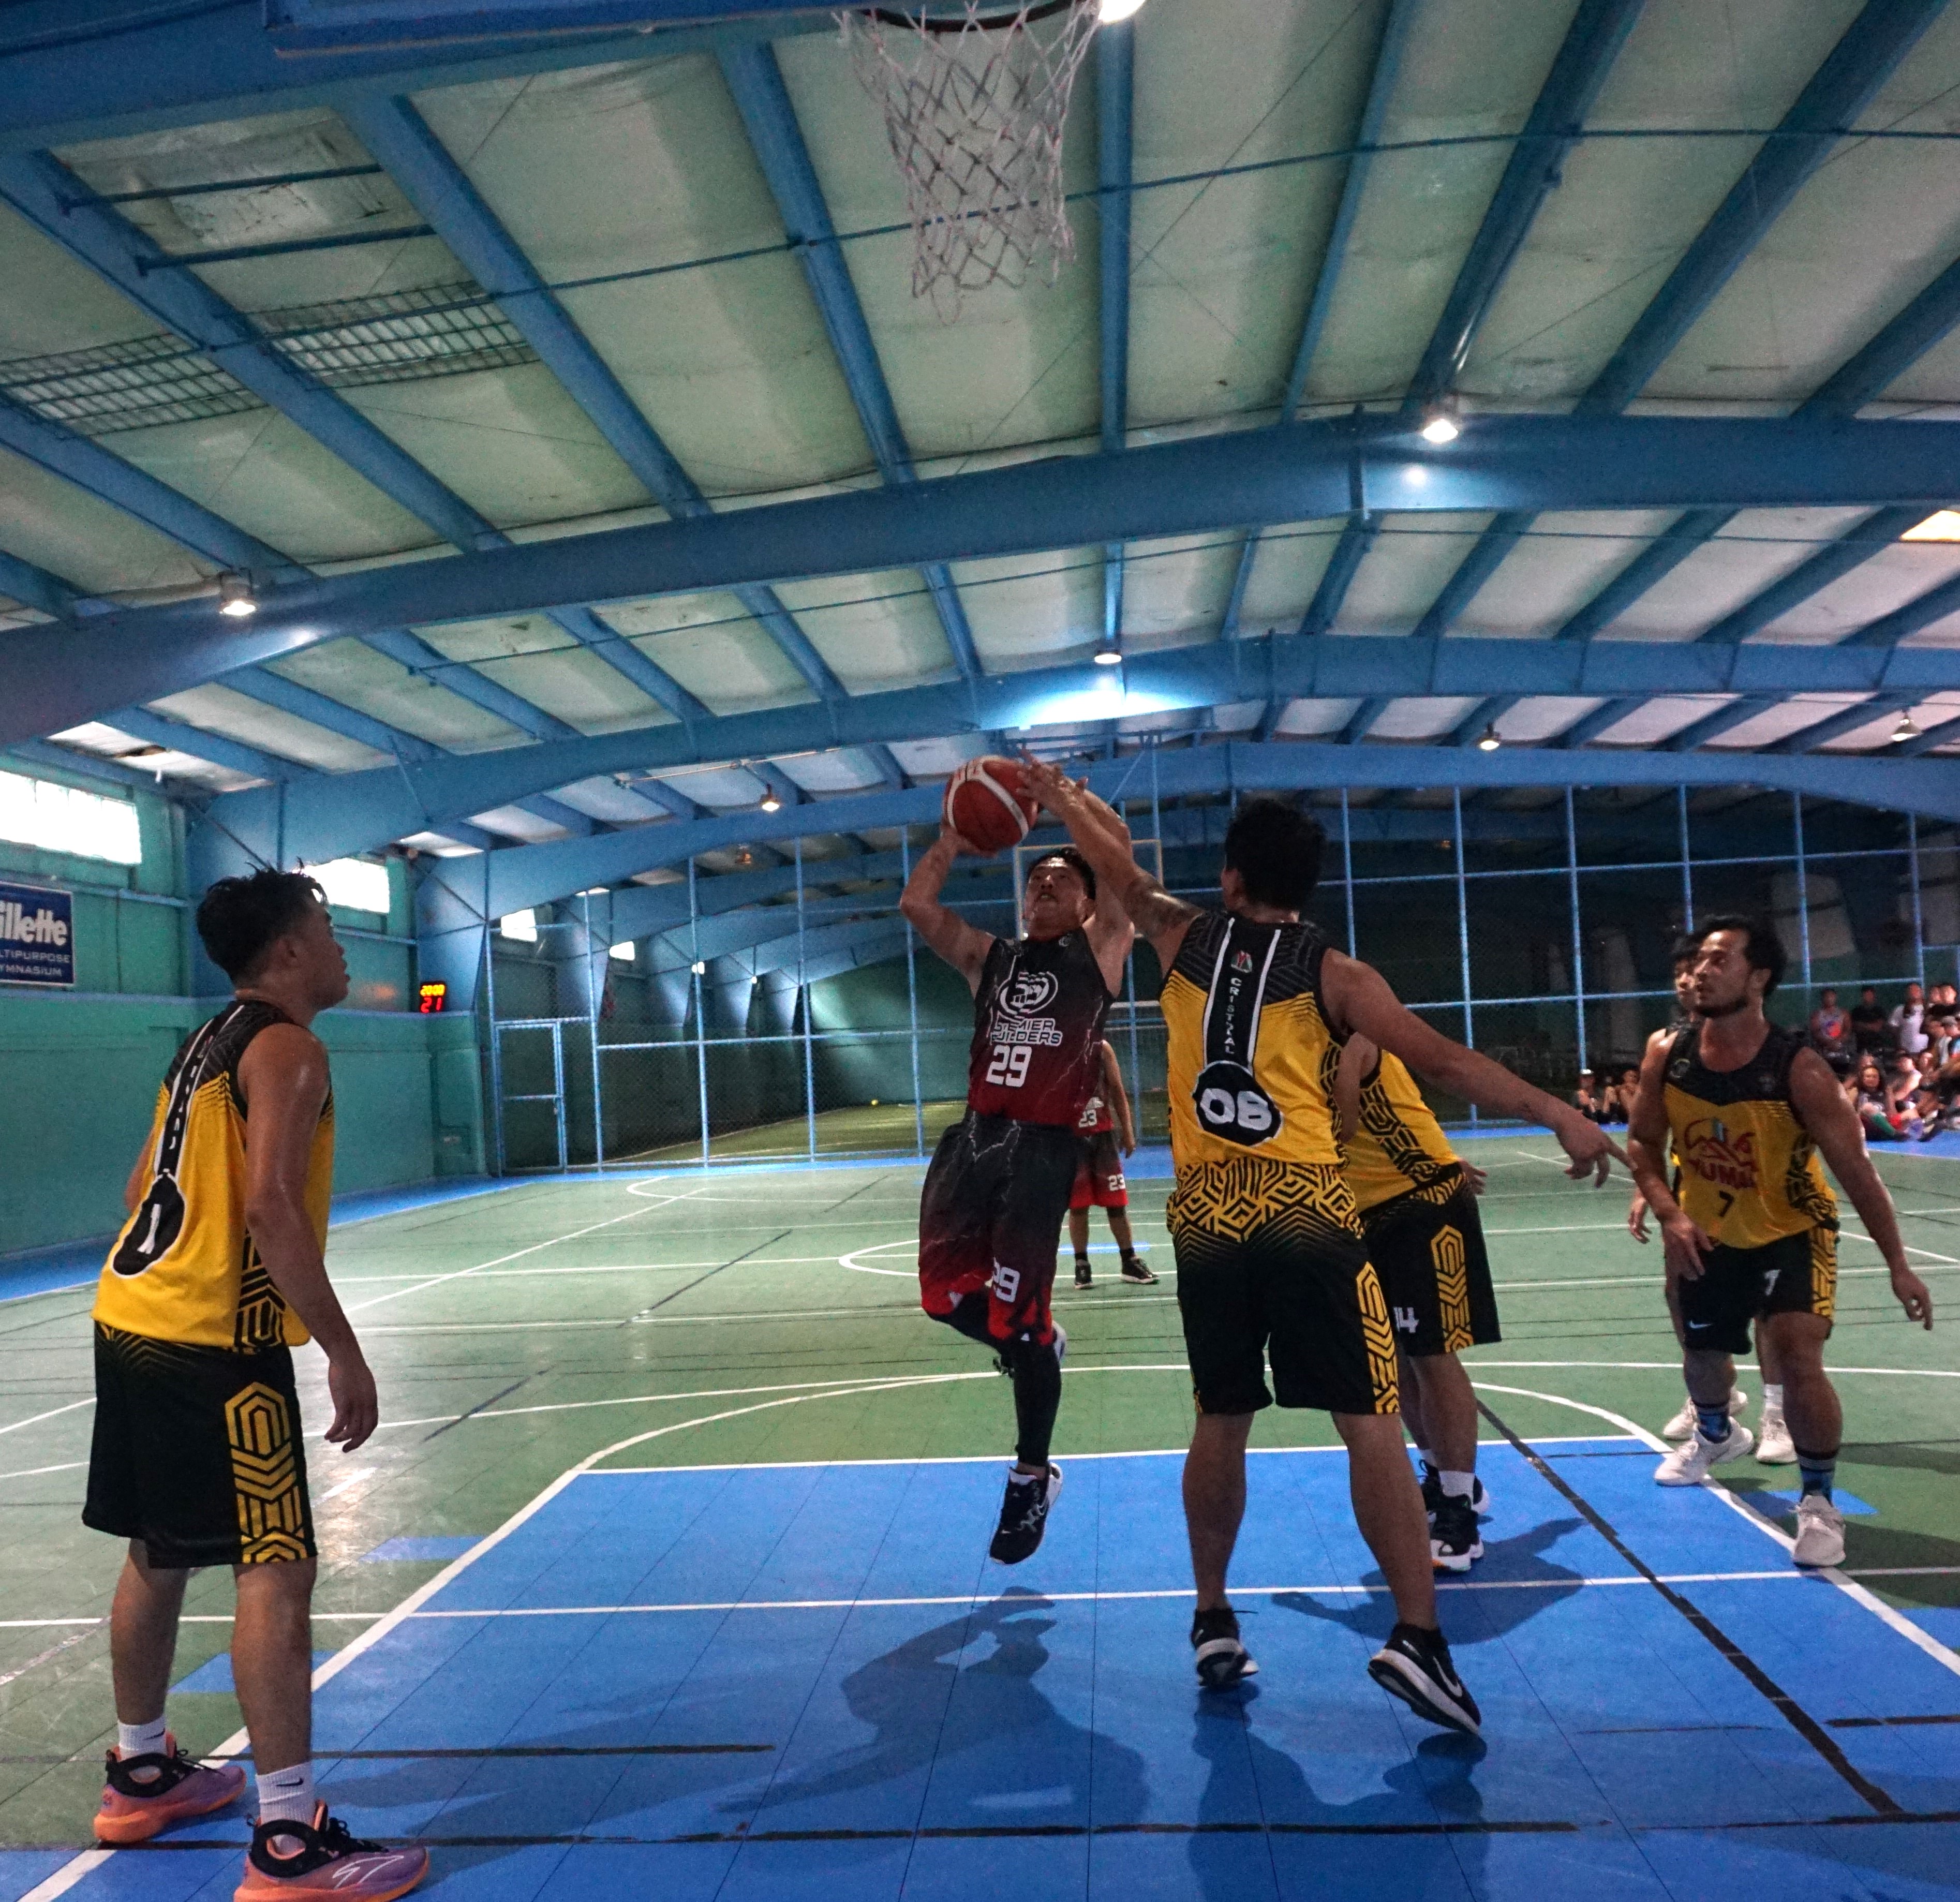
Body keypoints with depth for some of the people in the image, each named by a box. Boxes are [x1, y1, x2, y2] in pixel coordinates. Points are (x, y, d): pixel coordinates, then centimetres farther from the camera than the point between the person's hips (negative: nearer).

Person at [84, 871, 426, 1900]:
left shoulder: (209, 1042, 16)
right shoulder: (287, 1048, -13)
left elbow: (145, 1191, 19)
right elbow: (269, 1208, -23)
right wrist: (344, 1354, -20)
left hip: (132, 1318, 10)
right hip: (213, 1343, -10)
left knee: (157, 1554, 22)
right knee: (276, 1572, -8)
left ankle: (142, 1774, 38)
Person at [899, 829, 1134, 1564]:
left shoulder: (1097, 950, 8)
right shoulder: (989, 957, 19)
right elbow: (916, 903, 10)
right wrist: (953, 838, 4)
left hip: (1042, 1147, -5)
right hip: (973, 1136, 5)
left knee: (1019, 1317, -2)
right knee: (944, 1291, 1)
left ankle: (1033, 1479, 17)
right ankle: (1034, 1343, 33)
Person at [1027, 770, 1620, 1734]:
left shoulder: (1184, 937, 10)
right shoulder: (1333, 971, 3)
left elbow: (1117, 867, 26)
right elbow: (1440, 1060, -2)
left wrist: (1059, 796, 44)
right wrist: (1558, 1115, 3)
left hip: (1205, 1212, 3)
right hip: (1305, 1206, -3)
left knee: (1221, 1422, 17)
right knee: (1372, 1425, 0)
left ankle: (1212, 1623, 24)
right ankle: (1416, 1635, -4)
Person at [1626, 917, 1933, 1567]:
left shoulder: (1799, 1069, -27)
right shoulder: (1668, 1056, -17)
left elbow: (1855, 1168, -20)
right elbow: (1643, 1142, -3)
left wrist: (1897, 1265, -17)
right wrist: (1669, 1214, -18)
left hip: (1793, 1234, -4)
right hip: (1710, 1233, 4)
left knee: (1798, 1357, -20)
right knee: (1702, 1354, 19)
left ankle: (1818, 1502, 4)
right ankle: (1716, 1436, 55)